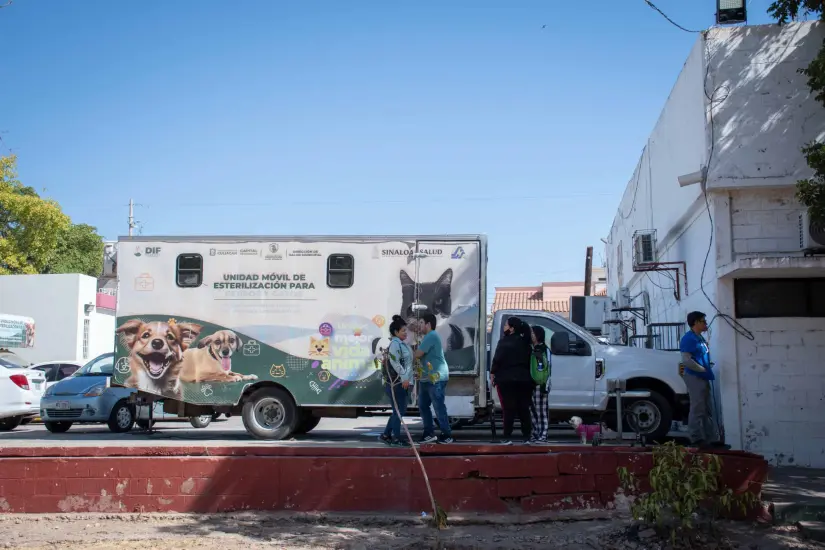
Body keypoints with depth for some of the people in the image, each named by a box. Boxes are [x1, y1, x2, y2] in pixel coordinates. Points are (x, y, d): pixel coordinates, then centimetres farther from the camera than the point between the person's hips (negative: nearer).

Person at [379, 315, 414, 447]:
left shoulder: (401, 344, 17)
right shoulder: (395, 343, -14)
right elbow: (394, 362, -24)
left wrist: (407, 378, 20)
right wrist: (404, 377, -25)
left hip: (402, 382, 10)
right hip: (396, 383, -10)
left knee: (400, 410, 14)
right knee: (399, 410, -3)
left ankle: (386, 435, 22)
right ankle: (396, 438, 5)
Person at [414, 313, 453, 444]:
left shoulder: (431, 336, -16)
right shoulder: (429, 337, 19)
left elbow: (417, 354, -18)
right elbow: (422, 355, 19)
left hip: (436, 378, -11)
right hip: (426, 378, 11)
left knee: (439, 407, -5)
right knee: (423, 406, 12)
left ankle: (447, 435, 2)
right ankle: (429, 434, 20)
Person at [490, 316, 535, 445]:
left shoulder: (504, 342, -11)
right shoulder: (526, 342, 9)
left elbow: (497, 359, -13)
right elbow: (529, 360, 14)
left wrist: (492, 373, -2)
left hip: (507, 379, -5)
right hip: (524, 379, 5)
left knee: (509, 409, -2)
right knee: (524, 409, 8)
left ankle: (508, 438, -3)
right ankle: (527, 438, 8)